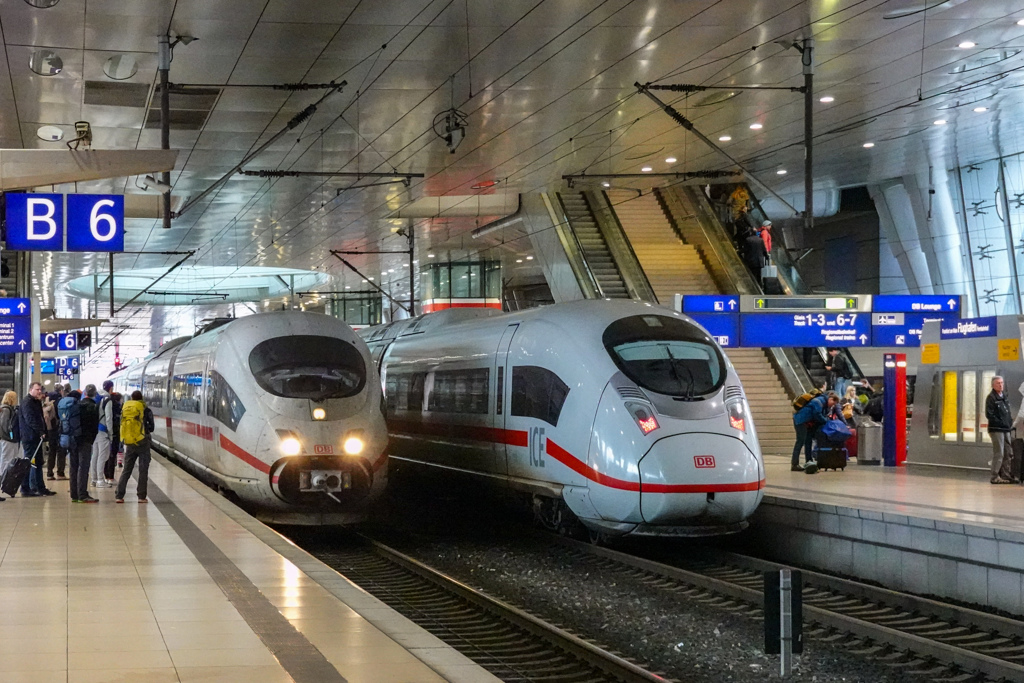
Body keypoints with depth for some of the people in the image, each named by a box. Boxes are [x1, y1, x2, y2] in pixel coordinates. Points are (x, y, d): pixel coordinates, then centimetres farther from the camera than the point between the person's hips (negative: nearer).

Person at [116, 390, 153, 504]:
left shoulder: (124, 409, 3)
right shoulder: (146, 411, -6)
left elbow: (122, 426, 5)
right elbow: (151, 427, 0)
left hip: (129, 443, 3)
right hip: (142, 443, -3)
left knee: (126, 469, 11)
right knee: (143, 470, 4)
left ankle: (119, 495, 4)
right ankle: (142, 496, 1)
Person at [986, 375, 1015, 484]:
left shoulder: (1004, 397, 17)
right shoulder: (991, 398, -8)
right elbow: (989, 414, -15)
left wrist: (1010, 422, 9)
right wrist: (1000, 423, -18)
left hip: (1006, 429, 8)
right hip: (996, 429, -8)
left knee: (1008, 453, 8)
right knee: (998, 454, -9)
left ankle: (1005, 475, 14)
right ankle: (995, 477, -5)